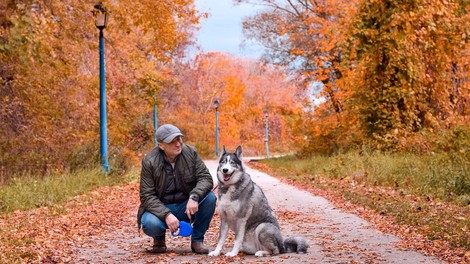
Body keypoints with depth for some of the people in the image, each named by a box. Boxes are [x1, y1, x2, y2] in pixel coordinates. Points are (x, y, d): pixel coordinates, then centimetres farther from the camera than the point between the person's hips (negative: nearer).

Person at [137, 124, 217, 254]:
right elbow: (147, 196, -14)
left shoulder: (190, 153, -8)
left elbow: (205, 178, -12)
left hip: (187, 206, 2)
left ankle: (197, 240, -4)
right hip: (161, 208, -2)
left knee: (210, 198, -24)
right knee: (150, 224, -34)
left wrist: (194, 197, -33)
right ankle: (159, 239, 5)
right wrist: (166, 215, -29)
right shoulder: (149, 162, -14)